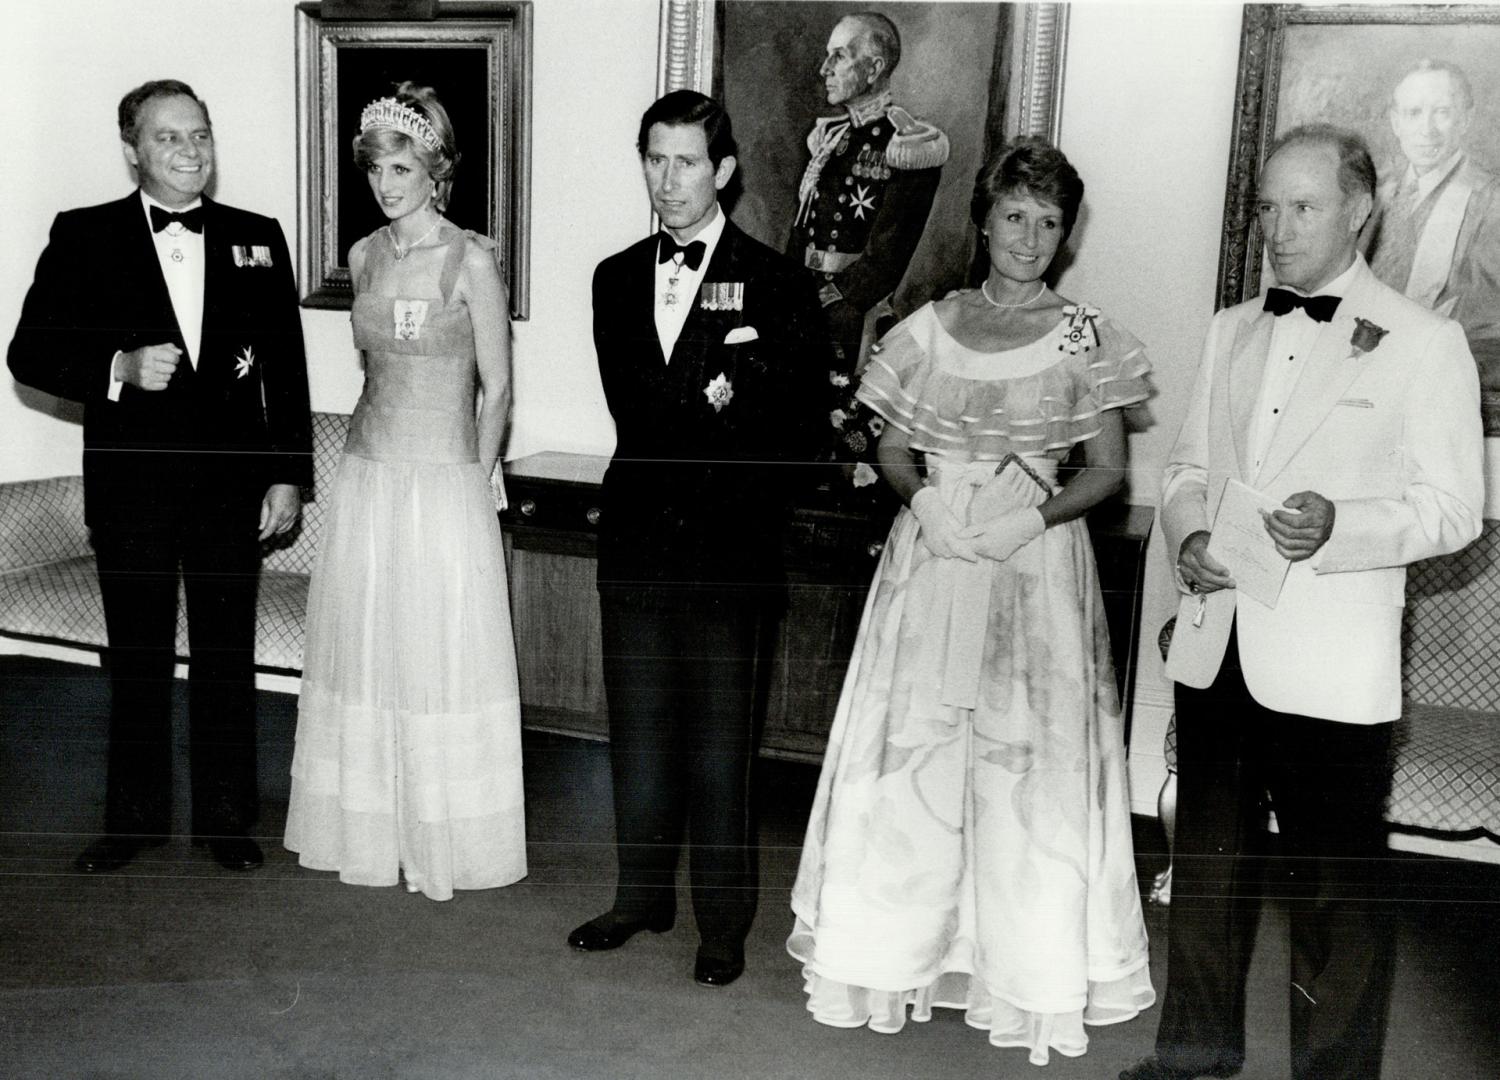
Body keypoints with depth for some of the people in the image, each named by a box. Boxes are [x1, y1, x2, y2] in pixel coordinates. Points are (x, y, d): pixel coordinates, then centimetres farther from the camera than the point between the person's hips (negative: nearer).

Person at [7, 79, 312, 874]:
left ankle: (226, 817, 23)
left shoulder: (256, 239, 5)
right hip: (130, 484, 0)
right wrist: (119, 369, -19)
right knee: (137, 659, 11)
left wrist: (288, 475, 0)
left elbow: (286, 367, 5)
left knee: (227, 658, 9)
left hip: (231, 479, 1)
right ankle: (135, 817, 26)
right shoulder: (83, 237, 1)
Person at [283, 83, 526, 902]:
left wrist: (470, 485, -2)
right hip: (368, 478, 5)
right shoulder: (365, 255, 7)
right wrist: (381, 451, 13)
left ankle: (447, 838, 18)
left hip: (444, 480, -5)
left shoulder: (471, 259, -8)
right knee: (363, 649, 11)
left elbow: (496, 386, -5)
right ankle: (372, 828, 27)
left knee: (443, 654, 2)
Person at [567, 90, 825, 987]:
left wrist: (679, 425, -10)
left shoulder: (775, 284, -3)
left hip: (729, 552, -4)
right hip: (637, 542, 4)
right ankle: (644, 895, 29)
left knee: (720, 743, 4)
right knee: (639, 729, 13)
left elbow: (793, 438, -7)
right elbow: (631, 413, 1)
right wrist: (715, 403, -12)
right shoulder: (617, 279, 11)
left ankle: (725, 922, 17)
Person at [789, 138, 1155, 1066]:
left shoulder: (1083, 338, 0)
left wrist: (1037, 513, -15)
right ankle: (906, 944, 22)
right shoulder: (928, 328, 7)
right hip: (930, 559, 2)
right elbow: (892, 448, 11)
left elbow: (1108, 469, 2)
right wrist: (925, 497, -9)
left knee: (1027, 758, 0)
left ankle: (1028, 965, 17)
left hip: (1037, 567, -2)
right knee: (912, 751, 5)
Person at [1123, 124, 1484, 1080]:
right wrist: (1189, 537, -3)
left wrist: (1339, 526, -24)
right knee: (1208, 859, 17)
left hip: (1330, 667, -5)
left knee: (1337, 888, 2)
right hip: (1215, 647, 6)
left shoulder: (1425, 342, -3)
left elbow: (1453, 507, -6)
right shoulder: (1231, 331, 14)